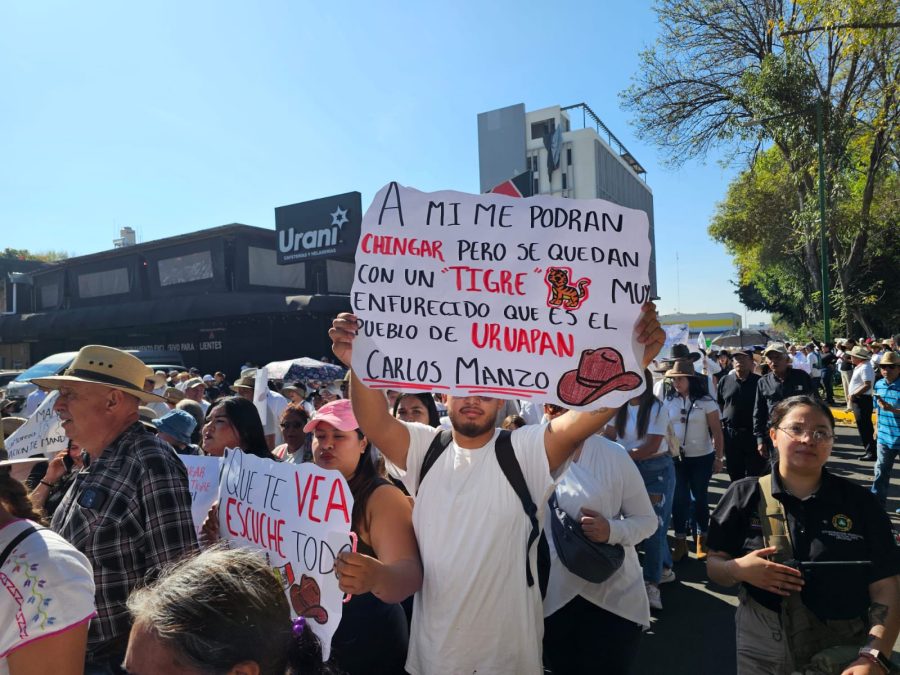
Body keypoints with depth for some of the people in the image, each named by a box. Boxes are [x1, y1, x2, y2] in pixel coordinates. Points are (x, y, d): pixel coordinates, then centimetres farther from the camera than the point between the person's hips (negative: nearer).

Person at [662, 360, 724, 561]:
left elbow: (717, 431, -5)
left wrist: (719, 457, -6)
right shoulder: (668, 401, 0)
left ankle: (701, 540, 26)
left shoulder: (705, 401, -7)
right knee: (678, 499, 4)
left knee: (700, 498, 11)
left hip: (702, 457, -2)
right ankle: (680, 542, 15)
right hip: (676, 458, 2)